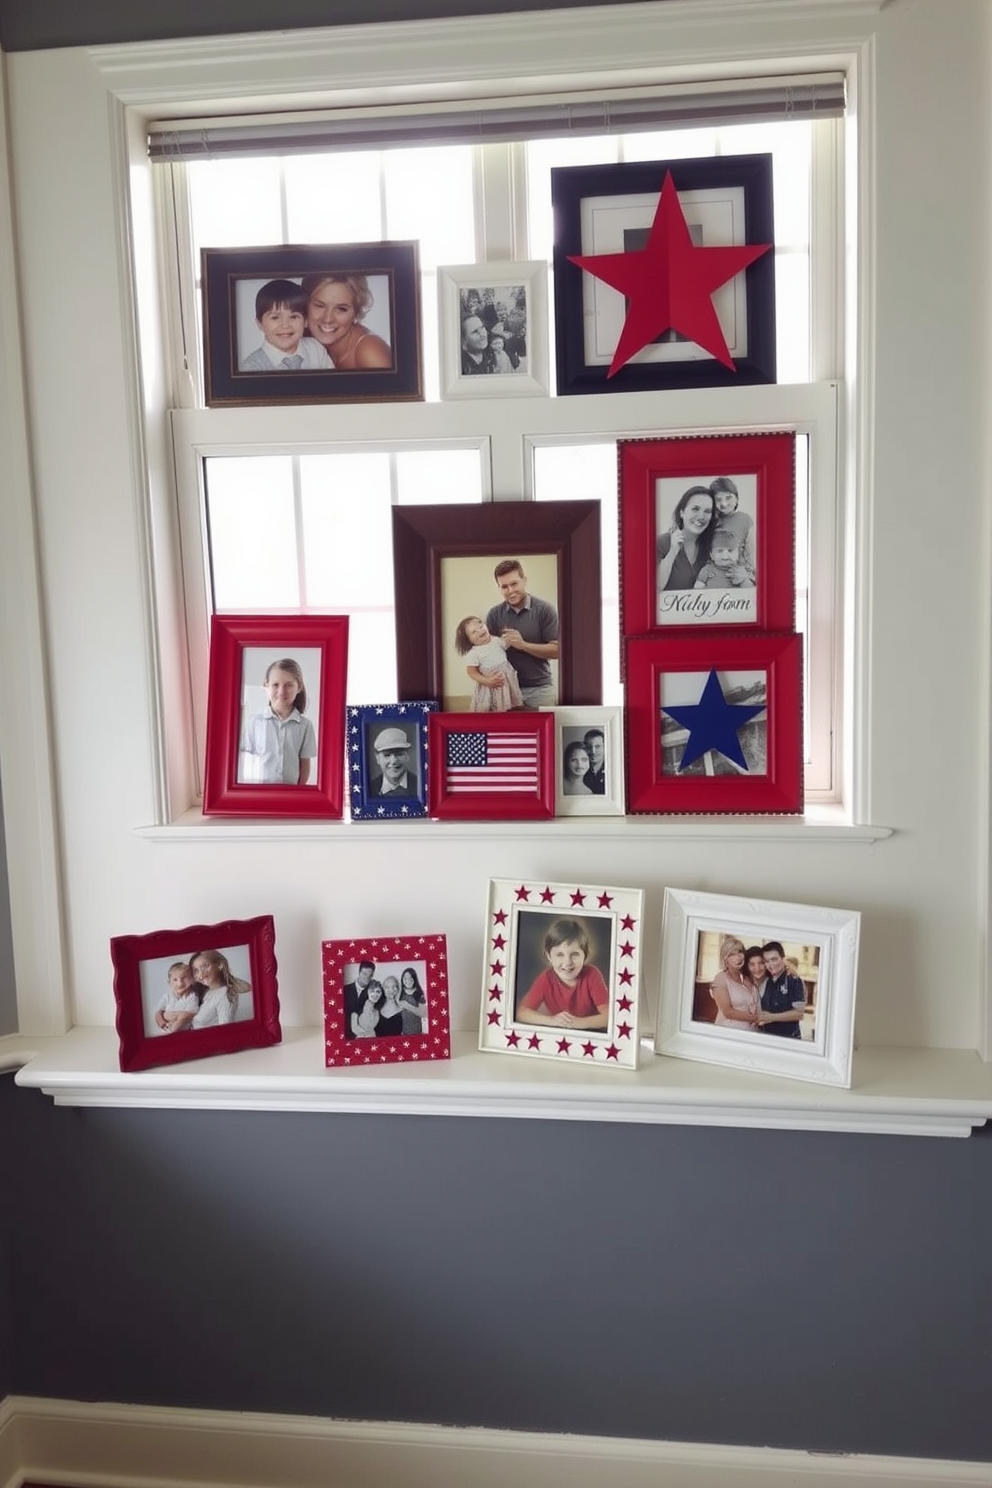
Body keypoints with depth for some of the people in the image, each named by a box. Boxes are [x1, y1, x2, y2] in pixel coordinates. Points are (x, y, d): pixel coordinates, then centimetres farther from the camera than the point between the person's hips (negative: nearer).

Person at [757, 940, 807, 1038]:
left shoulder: (794, 981, -12)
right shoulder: (765, 981, 6)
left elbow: (799, 1013, -16)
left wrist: (772, 1017, -20)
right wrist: (758, 1019, -2)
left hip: (789, 1038, -5)